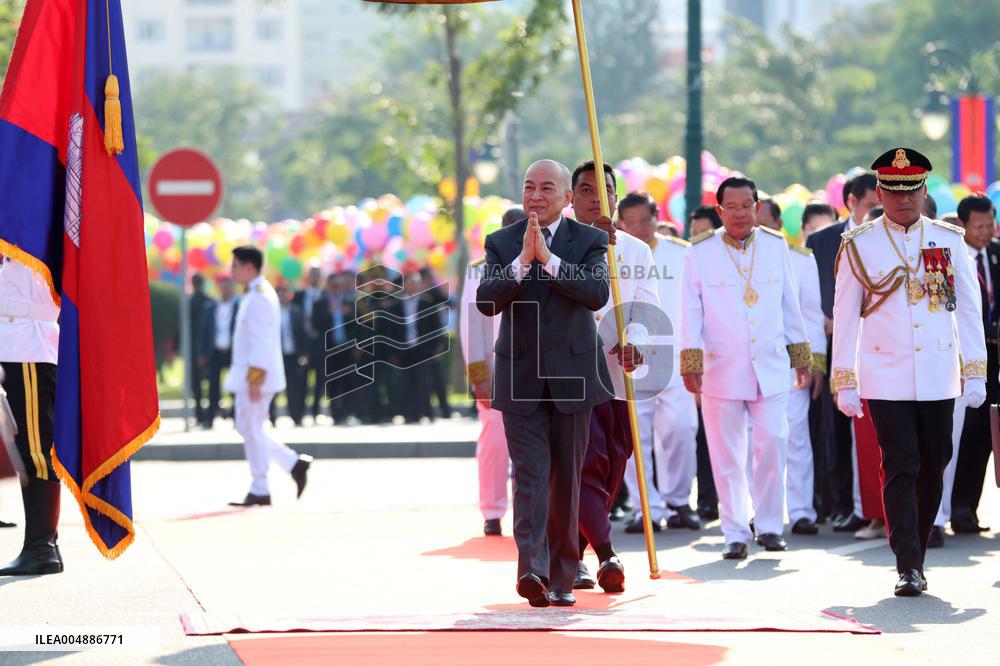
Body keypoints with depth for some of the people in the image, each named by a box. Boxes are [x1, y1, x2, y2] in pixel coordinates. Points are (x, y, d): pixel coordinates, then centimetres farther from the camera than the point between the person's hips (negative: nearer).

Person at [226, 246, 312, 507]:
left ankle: (260, 491, 3)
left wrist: (255, 378, -23)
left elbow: (261, 341, -22)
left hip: (255, 375, -10)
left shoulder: (259, 298, -17)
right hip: (247, 375, 10)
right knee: (247, 429, 13)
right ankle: (295, 463, 13)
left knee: (251, 430, -4)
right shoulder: (256, 294, 16)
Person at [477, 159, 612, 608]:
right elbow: (487, 302, -9)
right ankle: (532, 569, -24)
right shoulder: (501, 243, 5)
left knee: (567, 478, 6)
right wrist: (521, 262, -22)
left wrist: (548, 260, -23)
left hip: (571, 375, 0)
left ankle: (561, 577, 14)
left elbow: (597, 293, -15)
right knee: (530, 473, -12)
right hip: (520, 378, 0)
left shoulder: (588, 240, 2)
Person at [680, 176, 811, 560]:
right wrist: (690, 364, -8)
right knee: (727, 456, 1)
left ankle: (769, 526, 5)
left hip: (771, 368, 1)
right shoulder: (700, 253, 1)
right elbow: (690, 313, -1)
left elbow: (790, 307, 14)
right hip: (721, 370, -1)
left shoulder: (776, 246, 8)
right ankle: (736, 534, 9)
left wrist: (801, 357, 14)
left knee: (772, 443, -8)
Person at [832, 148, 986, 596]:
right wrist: (845, 383, 0)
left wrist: (975, 373, 3)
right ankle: (909, 569, -11)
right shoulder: (859, 246, 1)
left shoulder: (950, 241, 6)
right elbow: (845, 316, 3)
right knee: (901, 469, -9)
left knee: (932, 470, 8)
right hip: (886, 381, -2)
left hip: (938, 380, 2)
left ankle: (916, 554, 22)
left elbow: (969, 311, 8)